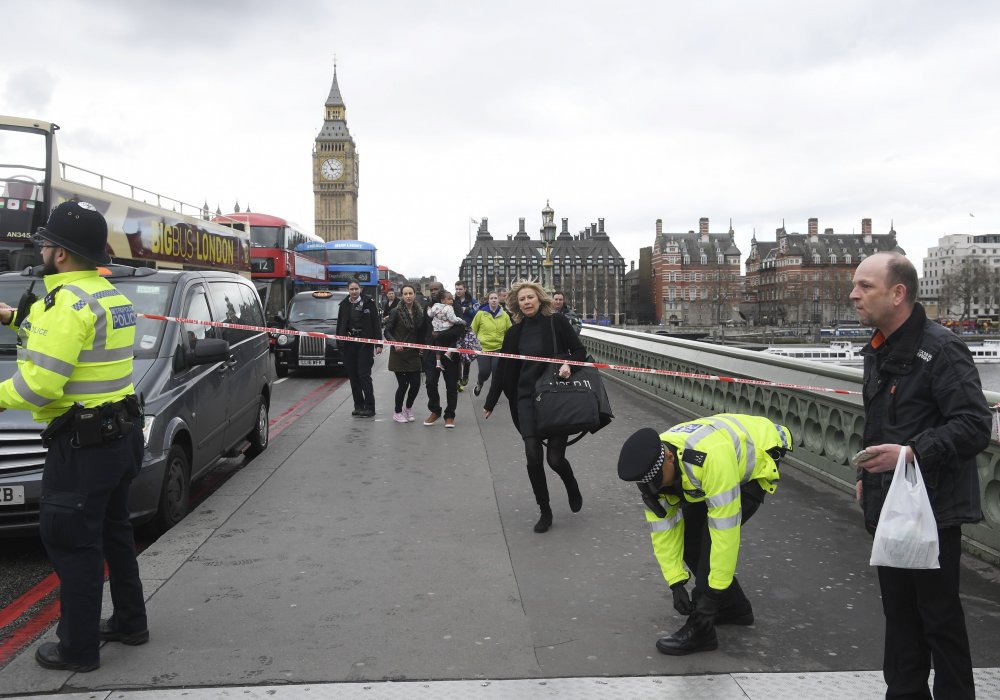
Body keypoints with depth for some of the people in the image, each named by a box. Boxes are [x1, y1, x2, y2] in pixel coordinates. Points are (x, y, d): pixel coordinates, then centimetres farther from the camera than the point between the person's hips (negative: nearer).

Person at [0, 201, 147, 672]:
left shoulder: (69, 302, -20)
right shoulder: (110, 295, 11)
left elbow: (40, 383, -26)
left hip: (82, 443, -10)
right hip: (120, 435, 10)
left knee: (71, 543, 1)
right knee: (112, 531, 21)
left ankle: (78, 648, 11)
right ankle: (129, 622, 33)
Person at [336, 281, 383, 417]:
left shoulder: (369, 303, -2)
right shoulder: (344, 305, 8)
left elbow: (376, 324, -3)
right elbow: (340, 325, 11)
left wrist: (378, 344, -8)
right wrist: (339, 343, 7)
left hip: (365, 344, -4)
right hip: (348, 344, 4)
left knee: (364, 375, -7)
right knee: (353, 376, 7)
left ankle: (369, 407, -2)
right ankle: (358, 405, 16)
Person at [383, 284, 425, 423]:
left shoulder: (420, 312, 7)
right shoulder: (396, 312, -7)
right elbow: (387, 331, -7)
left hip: (414, 354, 4)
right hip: (399, 353, -4)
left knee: (415, 384, 1)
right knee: (403, 384, -3)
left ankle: (408, 408, 27)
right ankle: (397, 412, 18)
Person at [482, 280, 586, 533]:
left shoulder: (557, 322, -3)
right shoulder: (514, 333, 6)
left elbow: (580, 351, 2)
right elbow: (502, 369, 11)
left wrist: (568, 364, -20)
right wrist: (490, 403, 14)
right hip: (527, 398, 3)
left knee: (555, 457, -4)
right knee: (533, 456, -7)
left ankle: (572, 488, 30)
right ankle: (545, 511, 10)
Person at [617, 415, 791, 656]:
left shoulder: (711, 457, -45)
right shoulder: (651, 465, -22)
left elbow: (725, 528, -40)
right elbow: (662, 527, -13)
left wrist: (713, 592, -32)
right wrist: (676, 583, -16)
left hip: (756, 462, -7)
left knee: (713, 536, -20)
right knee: (688, 535, 0)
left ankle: (700, 628, -11)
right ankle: (734, 607, 18)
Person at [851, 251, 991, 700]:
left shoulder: (940, 349, -17)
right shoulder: (878, 351, 12)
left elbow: (975, 426, -22)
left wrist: (911, 453, -30)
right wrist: (868, 473, 18)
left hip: (932, 508, -9)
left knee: (940, 614, 2)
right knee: (899, 610, 18)